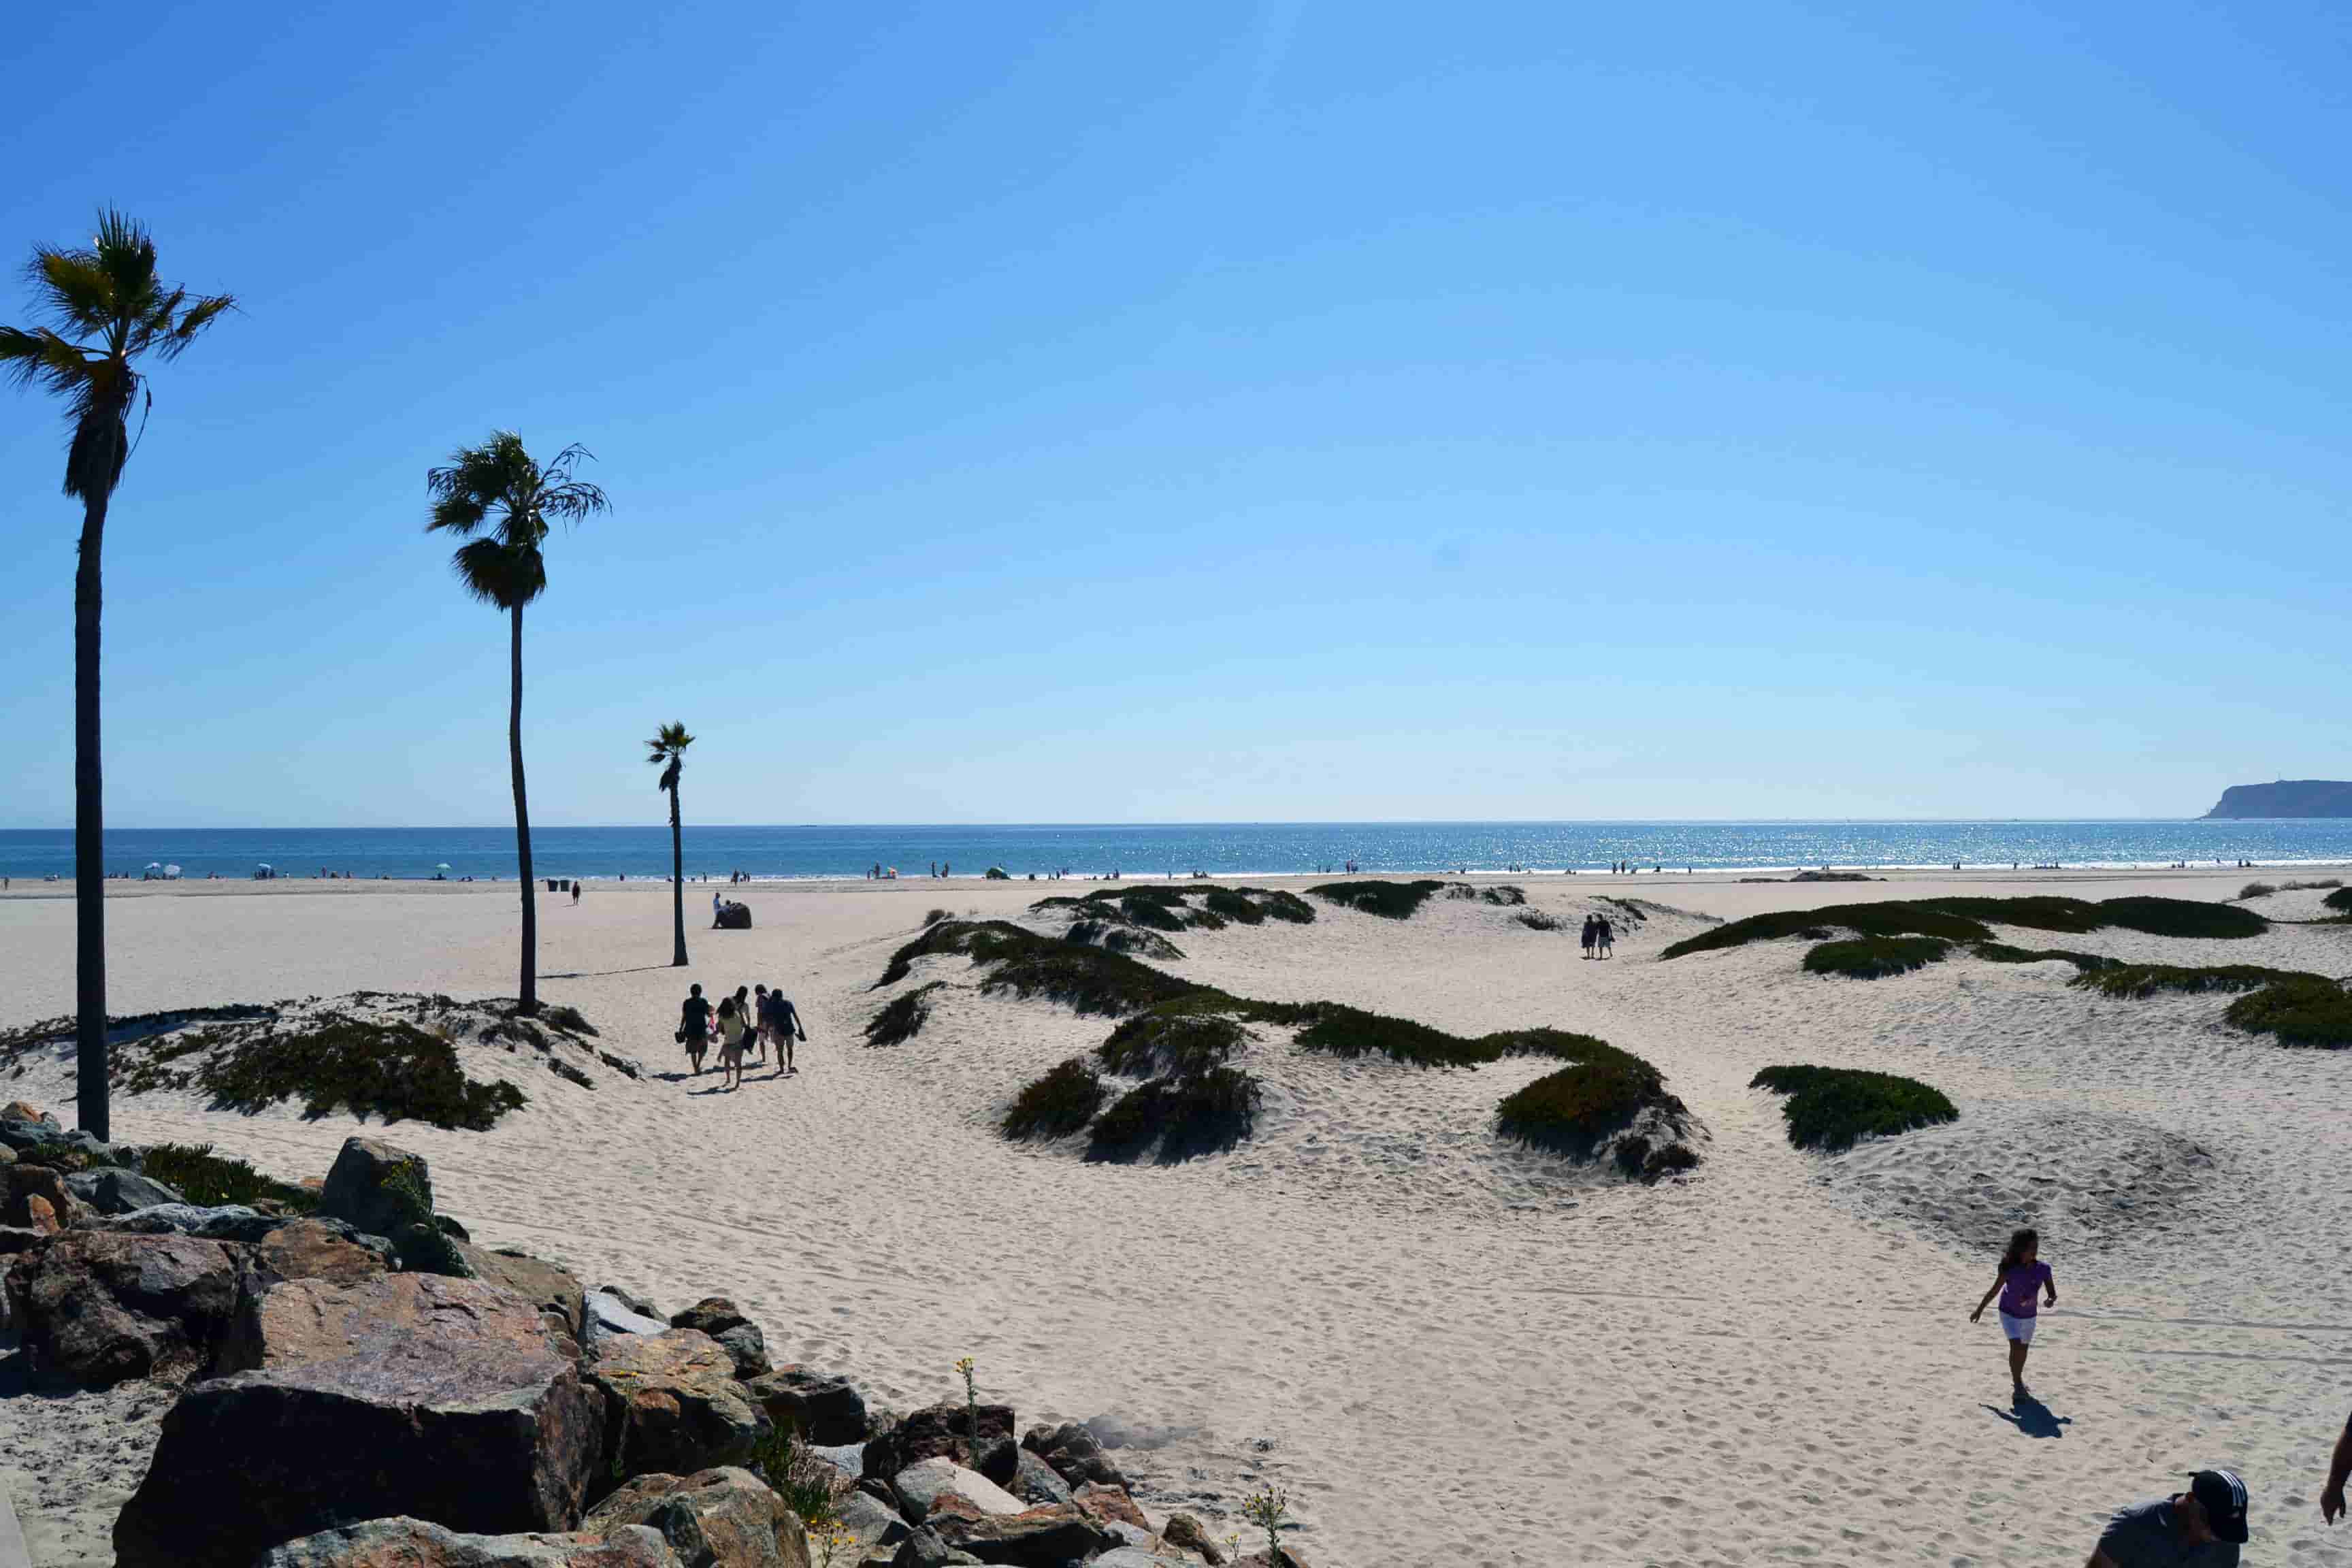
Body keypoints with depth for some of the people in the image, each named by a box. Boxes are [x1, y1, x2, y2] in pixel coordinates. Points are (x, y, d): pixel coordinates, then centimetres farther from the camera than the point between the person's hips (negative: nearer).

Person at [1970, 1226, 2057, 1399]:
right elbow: (1994, 1291, -13)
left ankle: (2018, 1378, 43)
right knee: (2016, 1346, -18)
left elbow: (2053, 1294, -12)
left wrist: (2051, 1300, -37)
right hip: (2009, 1314, -3)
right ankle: (2018, 1385, -6)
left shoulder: (2043, 1269, -19)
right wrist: (1979, 1310, -4)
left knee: (2024, 1348, 19)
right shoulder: (2010, 1269, -25)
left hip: (2029, 1315, 3)